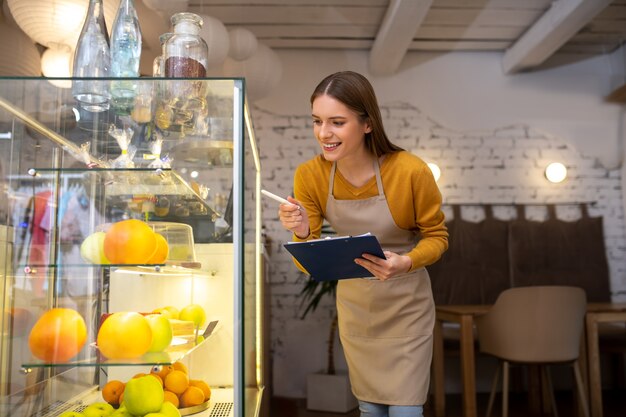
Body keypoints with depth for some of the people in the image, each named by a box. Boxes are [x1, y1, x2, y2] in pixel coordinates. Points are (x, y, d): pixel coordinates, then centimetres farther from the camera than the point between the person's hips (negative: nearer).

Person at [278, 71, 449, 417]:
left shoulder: (410, 171, -25)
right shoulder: (309, 176, -15)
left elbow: (437, 236, -9)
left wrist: (405, 264, -29)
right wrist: (302, 233, -31)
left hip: (405, 307, -3)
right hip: (354, 307, 3)